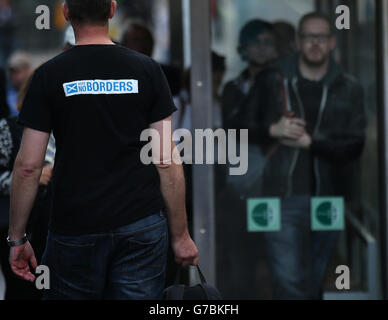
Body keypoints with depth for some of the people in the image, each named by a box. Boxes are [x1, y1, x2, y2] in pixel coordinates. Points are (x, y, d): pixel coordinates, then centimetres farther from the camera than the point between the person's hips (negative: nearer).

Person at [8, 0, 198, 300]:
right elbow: (167, 162, -2)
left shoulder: (49, 75, -3)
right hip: (142, 227, 1)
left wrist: (17, 238, 5)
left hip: (74, 231, -1)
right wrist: (181, 235, 6)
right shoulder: (147, 70, 0)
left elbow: (28, 167, -5)